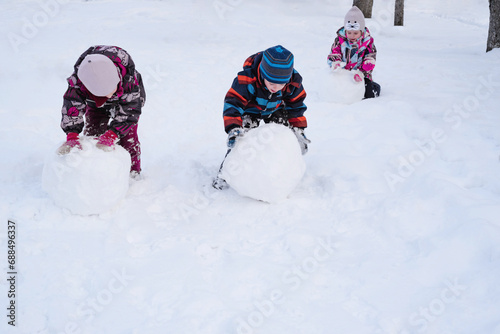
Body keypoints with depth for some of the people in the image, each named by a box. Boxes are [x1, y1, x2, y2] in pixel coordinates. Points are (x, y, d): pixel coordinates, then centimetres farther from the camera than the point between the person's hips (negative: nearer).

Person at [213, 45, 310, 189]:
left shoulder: (293, 83, -28)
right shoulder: (247, 80, -41)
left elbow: (296, 106, -10)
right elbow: (233, 103, -37)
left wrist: (299, 130, -11)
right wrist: (233, 128, -50)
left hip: (275, 109, 3)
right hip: (250, 109, -3)